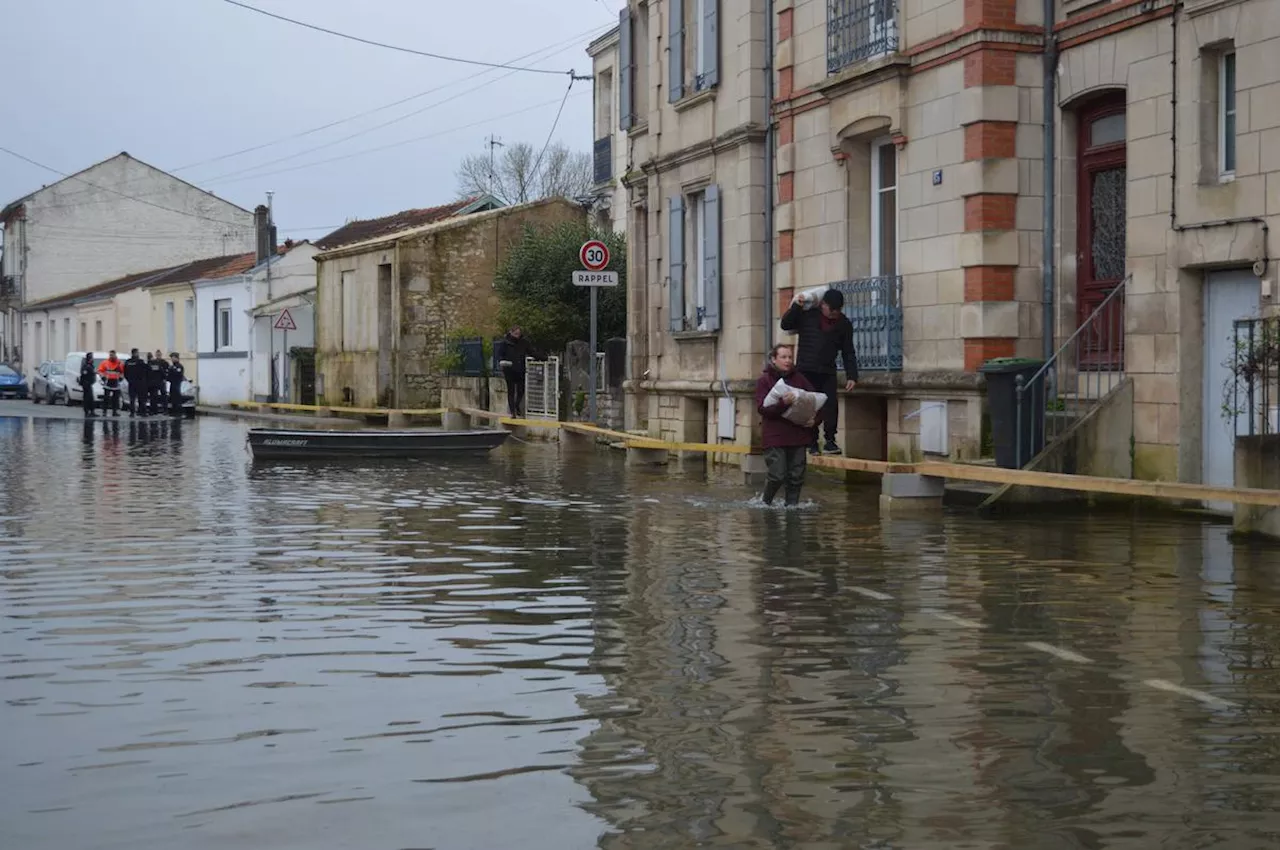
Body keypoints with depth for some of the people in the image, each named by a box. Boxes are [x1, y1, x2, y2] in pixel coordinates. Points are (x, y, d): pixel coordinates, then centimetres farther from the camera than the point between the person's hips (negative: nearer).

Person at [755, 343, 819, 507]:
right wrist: (783, 403, -26)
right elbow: (762, 408, -12)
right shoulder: (764, 380, -1)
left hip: (797, 436, 4)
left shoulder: (799, 379, 9)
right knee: (777, 475, -8)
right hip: (774, 436, -4)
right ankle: (765, 500, 17)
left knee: (796, 476, 3)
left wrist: (815, 418, -3)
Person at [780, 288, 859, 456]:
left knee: (831, 404, -12)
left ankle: (830, 441, -3)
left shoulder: (844, 324, 5)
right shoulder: (808, 315, -1)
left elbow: (848, 353, 9)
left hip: (828, 372, 1)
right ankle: (812, 443, 3)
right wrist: (795, 307, -10)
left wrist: (851, 376, 0)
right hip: (805, 371, -1)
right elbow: (786, 325, 5)